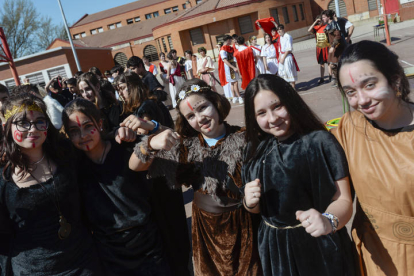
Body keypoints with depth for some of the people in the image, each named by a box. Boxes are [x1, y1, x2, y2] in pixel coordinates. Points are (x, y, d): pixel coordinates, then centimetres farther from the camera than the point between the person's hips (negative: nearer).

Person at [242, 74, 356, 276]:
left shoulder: (320, 142, -17)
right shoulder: (256, 149, -1)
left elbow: (343, 200, -19)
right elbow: (257, 208, 8)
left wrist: (328, 221, -39)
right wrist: (249, 202, -13)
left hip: (320, 248, -4)